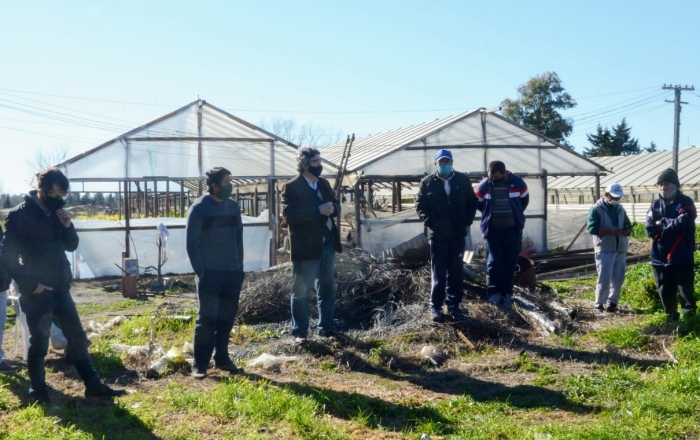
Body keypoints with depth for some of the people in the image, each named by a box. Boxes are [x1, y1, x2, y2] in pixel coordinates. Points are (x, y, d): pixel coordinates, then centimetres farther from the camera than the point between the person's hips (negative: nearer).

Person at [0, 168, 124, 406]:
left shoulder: (55, 213, 7)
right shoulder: (19, 215, -12)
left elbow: (71, 246, 13)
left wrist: (67, 226, -6)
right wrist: (31, 285, -17)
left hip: (60, 289, 7)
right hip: (38, 292, -7)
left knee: (77, 336, 11)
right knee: (39, 343, 1)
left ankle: (93, 385, 19)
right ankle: (38, 393, 18)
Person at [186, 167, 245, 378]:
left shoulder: (233, 206, 10)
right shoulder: (199, 207, -6)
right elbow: (191, 242, -6)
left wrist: (239, 266, 10)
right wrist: (199, 270, -10)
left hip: (233, 272, 5)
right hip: (210, 273, -5)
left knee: (227, 317, 9)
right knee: (207, 318, -4)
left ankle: (222, 358, 20)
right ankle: (200, 364, 3)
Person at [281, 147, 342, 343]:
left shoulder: (323, 183, 12)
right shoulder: (291, 187, -9)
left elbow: (336, 206, 16)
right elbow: (289, 215, -20)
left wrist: (332, 208, -9)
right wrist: (318, 210, -24)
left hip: (327, 243, 7)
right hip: (306, 246, -7)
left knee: (327, 288, 14)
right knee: (301, 292, 2)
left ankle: (327, 327, 25)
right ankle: (299, 332, 12)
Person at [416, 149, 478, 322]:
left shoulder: (463, 180, 5)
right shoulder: (427, 182, 1)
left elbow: (472, 202, 8)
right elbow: (420, 206, 1)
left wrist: (467, 222, -5)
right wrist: (430, 222, -13)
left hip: (458, 233, 2)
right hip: (438, 234, -2)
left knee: (456, 271, 7)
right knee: (438, 272, 3)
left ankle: (454, 306, 16)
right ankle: (435, 307, 10)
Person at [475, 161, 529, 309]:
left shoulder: (517, 183, -7)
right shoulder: (484, 185, -7)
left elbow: (524, 200, 11)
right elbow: (478, 202, 10)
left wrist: (514, 215, 11)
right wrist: (489, 215, 8)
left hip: (513, 229, 1)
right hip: (492, 229, 0)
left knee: (510, 262, 5)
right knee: (494, 261, -2)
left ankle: (507, 293, 13)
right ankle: (495, 291, 9)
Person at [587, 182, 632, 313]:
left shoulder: (620, 209, 15)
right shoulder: (596, 209, -5)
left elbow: (628, 227, 18)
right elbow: (592, 229, -15)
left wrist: (625, 231, -7)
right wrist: (611, 230, -25)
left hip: (621, 249, 6)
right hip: (604, 250, -6)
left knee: (618, 278, 7)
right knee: (604, 279, -8)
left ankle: (612, 303, 18)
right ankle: (599, 304, 5)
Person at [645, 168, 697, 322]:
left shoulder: (685, 203, -3)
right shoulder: (655, 205, 8)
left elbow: (682, 223, -20)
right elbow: (650, 229, -3)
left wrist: (662, 223, -7)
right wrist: (671, 226, -13)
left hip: (682, 258, -4)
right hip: (660, 257, 4)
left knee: (685, 290, 3)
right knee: (665, 291, 11)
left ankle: (689, 319, 21)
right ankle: (671, 318, 26)